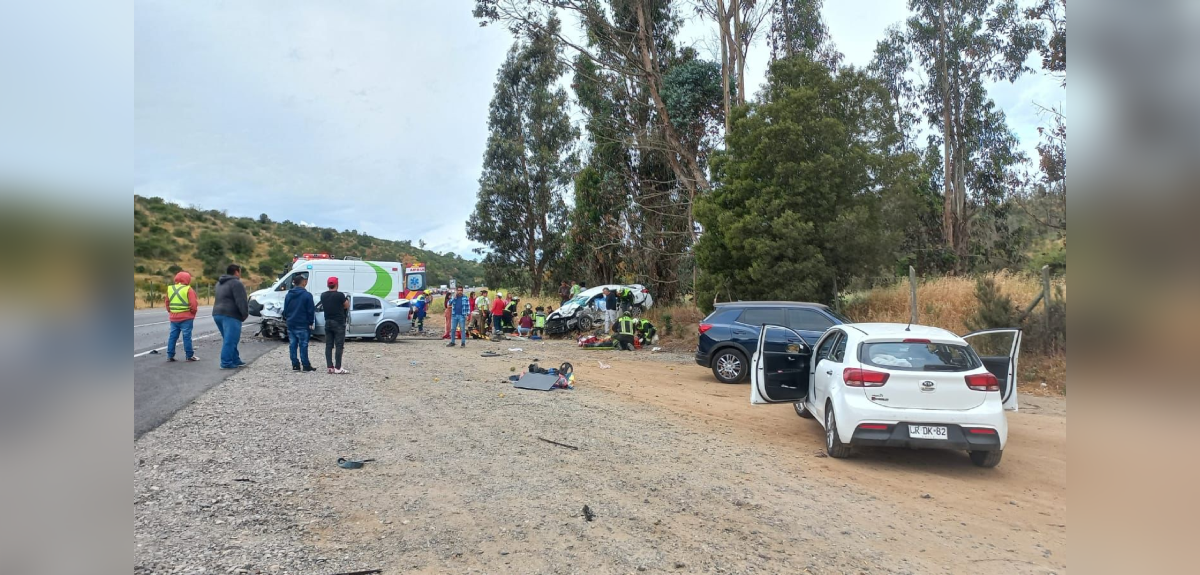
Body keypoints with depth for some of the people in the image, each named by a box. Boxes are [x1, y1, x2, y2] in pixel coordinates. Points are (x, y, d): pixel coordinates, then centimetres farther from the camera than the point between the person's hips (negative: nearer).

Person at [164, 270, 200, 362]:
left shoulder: (170, 289, 7)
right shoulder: (188, 289, -11)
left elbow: (167, 303, 11)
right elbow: (193, 304, -14)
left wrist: (171, 313, 18)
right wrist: (193, 313, 2)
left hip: (173, 318, 5)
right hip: (186, 318, -5)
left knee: (173, 336, 12)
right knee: (187, 336, -1)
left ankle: (170, 355, 14)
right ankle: (189, 355, 3)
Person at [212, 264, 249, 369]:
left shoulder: (220, 283, 20)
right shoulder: (236, 283, -10)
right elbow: (241, 301, -17)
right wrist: (245, 314, -7)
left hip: (217, 314, 10)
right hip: (230, 316, -10)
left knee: (231, 340, 17)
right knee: (230, 340, -7)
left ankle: (235, 360, 21)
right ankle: (226, 363, -8)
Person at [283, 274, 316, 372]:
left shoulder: (288, 295, 7)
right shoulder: (307, 295, -11)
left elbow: (285, 310, 12)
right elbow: (311, 311, -11)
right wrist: (311, 322, -2)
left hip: (291, 324, 6)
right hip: (303, 325, -6)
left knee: (292, 345, 9)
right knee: (303, 345, -2)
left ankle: (295, 365, 11)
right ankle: (306, 366, 1)